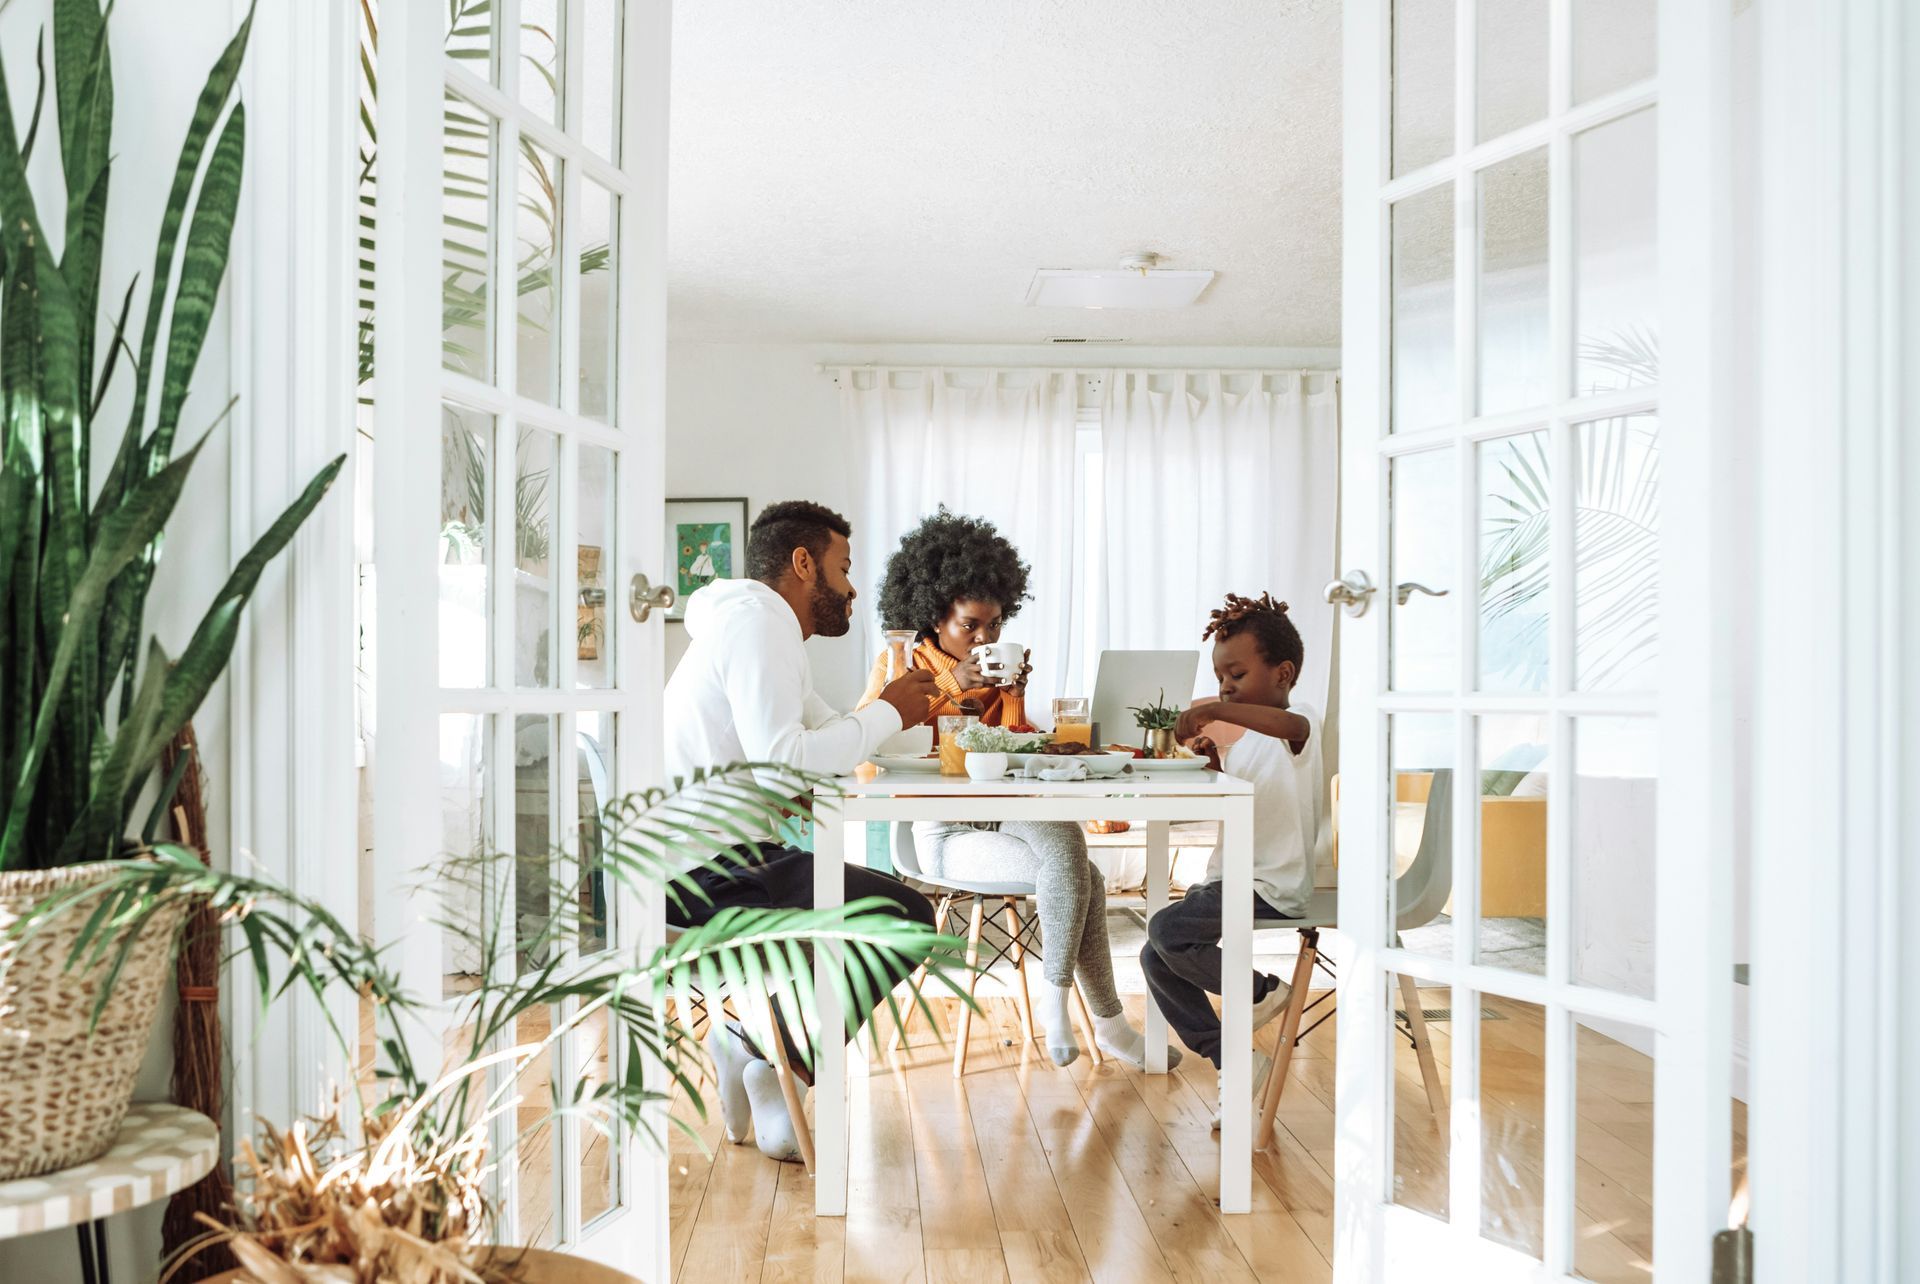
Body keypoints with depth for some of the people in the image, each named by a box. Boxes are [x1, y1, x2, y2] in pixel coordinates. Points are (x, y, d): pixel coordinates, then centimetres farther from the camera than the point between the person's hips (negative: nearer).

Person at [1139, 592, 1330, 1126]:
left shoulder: (1302, 726, -11)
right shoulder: (1248, 740, 18)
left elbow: (1291, 723, -37)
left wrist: (1215, 711, -43)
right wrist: (1216, 762, 6)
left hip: (1270, 890, -10)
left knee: (1166, 929, -25)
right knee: (1156, 959, 2)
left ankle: (1262, 990, -2)